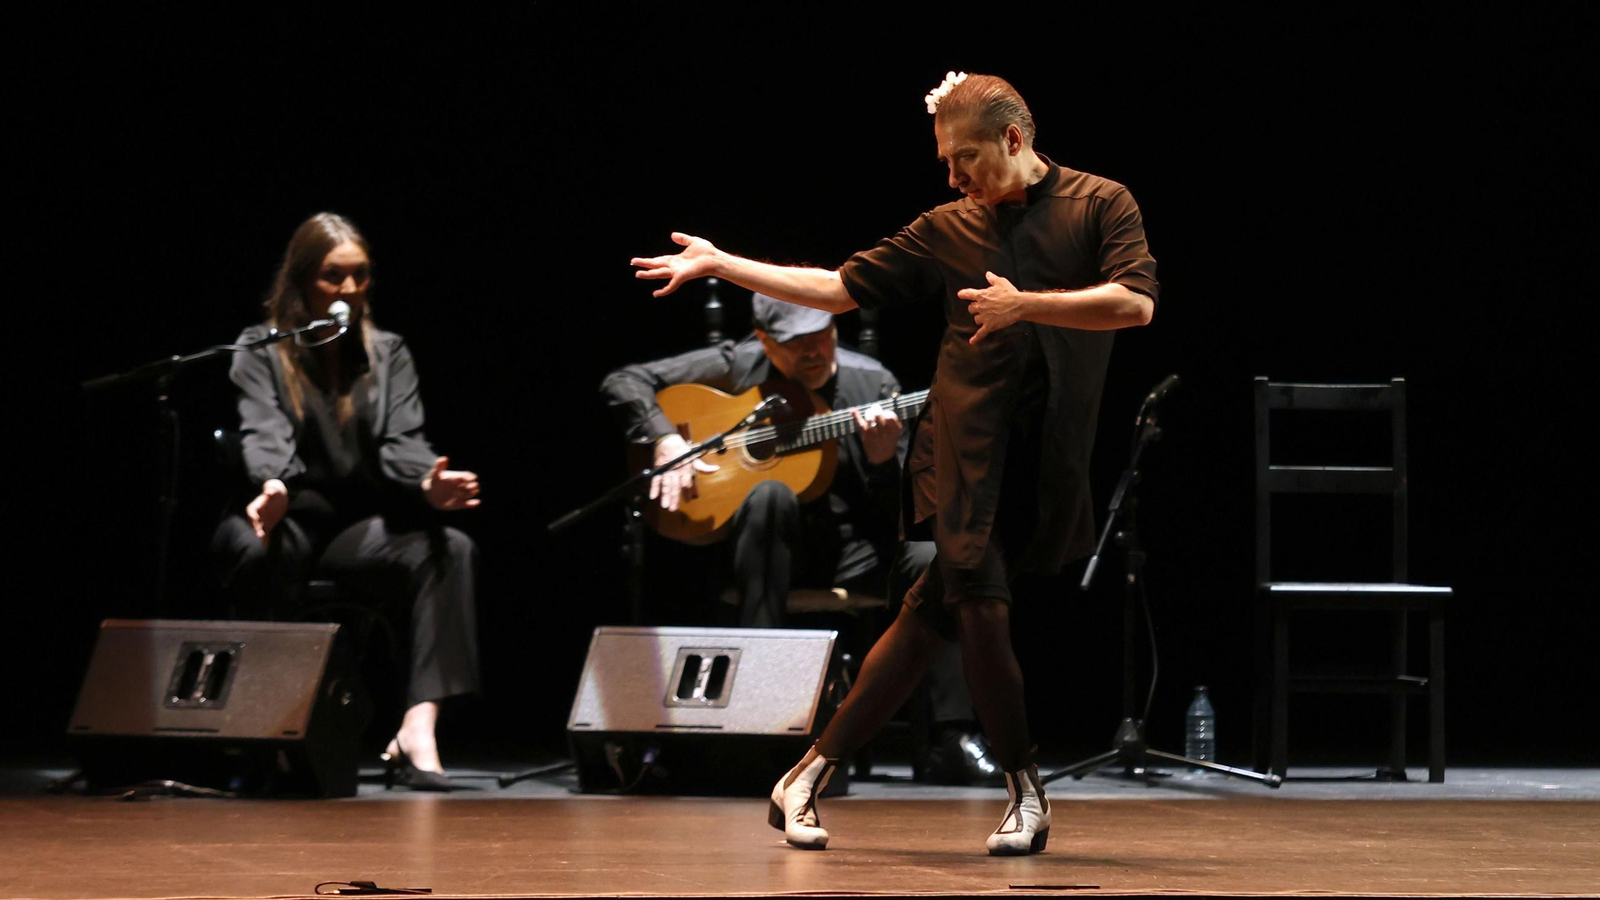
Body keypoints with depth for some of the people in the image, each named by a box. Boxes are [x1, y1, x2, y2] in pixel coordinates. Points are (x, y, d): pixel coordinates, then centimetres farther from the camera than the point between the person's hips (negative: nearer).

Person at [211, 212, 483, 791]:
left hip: (361, 526, 3)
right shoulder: (261, 350, 6)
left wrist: (429, 482, -24)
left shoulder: (388, 353, 16)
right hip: (285, 522, -3)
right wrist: (274, 487, -35)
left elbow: (402, 442, 2)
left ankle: (419, 728, -37)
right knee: (260, 551, -39)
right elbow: (264, 435, -11)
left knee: (452, 550, -26)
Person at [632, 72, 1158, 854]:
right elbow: (841, 288, 15)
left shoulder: (1100, 205, 4)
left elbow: (1136, 302, -10)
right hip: (965, 456, 1)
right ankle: (1026, 794, 3)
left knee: (929, 618, -1)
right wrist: (720, 264, 12)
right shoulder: (947, 229, 12)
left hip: (1047, 466, -1)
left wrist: (1024, 305, -15)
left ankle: (809, 776, 8)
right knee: (982, 611, -12)